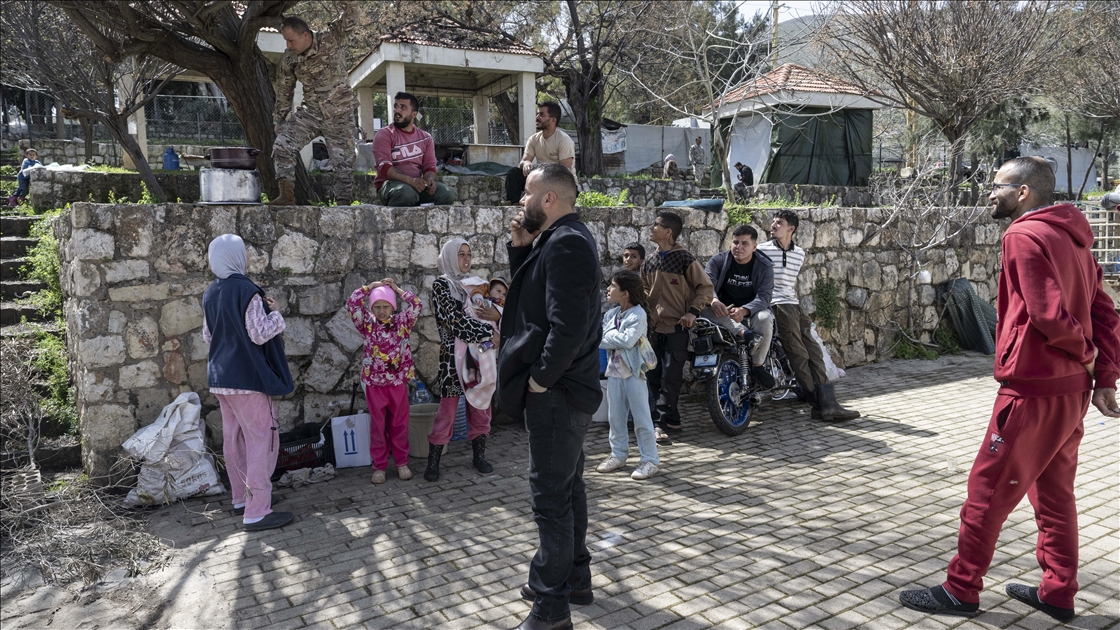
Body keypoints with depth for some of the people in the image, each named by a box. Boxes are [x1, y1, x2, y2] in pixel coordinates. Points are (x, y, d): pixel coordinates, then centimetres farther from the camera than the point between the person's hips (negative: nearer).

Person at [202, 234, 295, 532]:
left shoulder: (210, 293, 9)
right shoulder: (246, 290, -17)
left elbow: (208, 335, 16)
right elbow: (260, 334, -19)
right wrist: (275, 313, -3)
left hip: (220, 378, 9)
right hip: (246, 377, -9)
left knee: (234, 438, 16)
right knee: (262, 439, -5)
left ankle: (242, 498, 28)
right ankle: (257, 512, -5)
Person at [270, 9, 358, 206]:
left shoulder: (332, 39, -14)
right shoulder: (288, 59, -4)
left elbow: (350, 15, -26)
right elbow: (284, 91, 8)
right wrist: (279, 120, 11)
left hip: (339, 115, -3)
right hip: (309, 112, 3)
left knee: (343, 161, 0)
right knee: (282, 145, -13)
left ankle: (343, 202, 11)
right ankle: (287, 194, -9)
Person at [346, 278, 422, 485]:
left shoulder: (401, 322, 1)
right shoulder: (367, 324, 0)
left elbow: (416, 306, -10)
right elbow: (351, 305, -9)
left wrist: (397, 289, -5)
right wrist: (369, 287, -5)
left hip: (398, 381, 0)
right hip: (374, 383, 0)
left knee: (399, 423, 9)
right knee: (378, 425, 7)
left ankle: (402, 463, 21)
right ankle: (379, 466, 15)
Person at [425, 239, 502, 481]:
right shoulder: (441, 285, -3)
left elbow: (489, 312, 11)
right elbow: (455, 319, -14)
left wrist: (497, 315, -14)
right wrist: (488, 333, -15)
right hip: (453, 355, -5)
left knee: (481, 410, 8)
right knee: (447, 412, -4)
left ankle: (479, 456, 20)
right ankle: (433, 462, 8)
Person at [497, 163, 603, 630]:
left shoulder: (566, 244, -19)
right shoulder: (561, 239, 13)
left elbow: (568, 324, -27)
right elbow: (529, 295, 16)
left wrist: (540, 379, -19)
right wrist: (521, 248, 4)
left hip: (557, 394, -11)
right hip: (566, 388, 11)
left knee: (551, 495, -2)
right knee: (566, 486, 20)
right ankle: (574, 578, 36)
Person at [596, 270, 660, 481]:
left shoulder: (638, 314, -12)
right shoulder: (611, 314, 8)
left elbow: (628, 340, -25)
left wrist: (609, 334, -11)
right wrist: (620, 338, -15)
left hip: (633, 372, -7)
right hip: (614, 371, 7)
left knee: (641, 418, -1)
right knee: (615, 416, 14)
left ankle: (650, 460, 8)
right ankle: (618, 454, 27)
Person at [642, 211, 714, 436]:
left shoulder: (685, 259, -9)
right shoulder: (650, 262, 10)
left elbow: (706, 287, -6)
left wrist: (693, 312, -14)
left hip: (676, 327, -6)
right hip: (653, 327, 6)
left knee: (670, 377, -4)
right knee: (651, 375, 10)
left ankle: (668, 420, 5)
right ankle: (653, 416, 22)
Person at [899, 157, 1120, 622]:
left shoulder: (1025, 235, -15)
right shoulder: (1071, 237, 13)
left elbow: (1048, 314, -22)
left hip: (1034, 391, -9)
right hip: (1071, 390, 9)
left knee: (988, 490, 1)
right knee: (1054, 492, 17)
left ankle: (961, 591, 12)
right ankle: (1058, 593, 27)